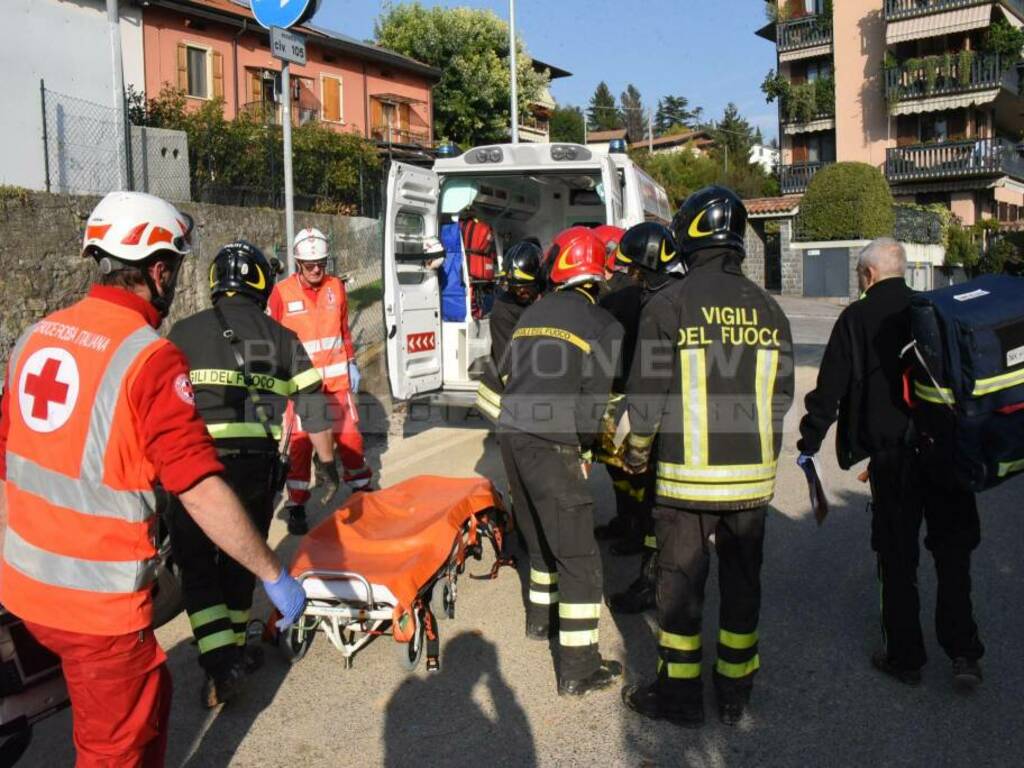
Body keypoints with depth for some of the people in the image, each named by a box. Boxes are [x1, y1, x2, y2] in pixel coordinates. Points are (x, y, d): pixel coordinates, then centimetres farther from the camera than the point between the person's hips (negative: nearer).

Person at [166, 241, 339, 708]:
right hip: (259, 467, 2)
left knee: (197, 564, 10)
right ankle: (235, 648, 31)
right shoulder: (282, 338, 7)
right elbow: (313, 408, 5)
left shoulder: (185, 332, 2)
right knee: (241, 561, 19)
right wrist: (327, 462, 15)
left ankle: (222, 661, 0)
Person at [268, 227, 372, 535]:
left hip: (336, 379, 3)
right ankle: (296, 507, 12)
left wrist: (352, 363, 13)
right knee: (301, 443, 1)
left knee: (350, 435, 9)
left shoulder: (336, 287, 4)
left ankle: (362, 489, 30)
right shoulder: (282, 293, -9)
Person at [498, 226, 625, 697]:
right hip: (552, 447, -7)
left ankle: (541, 616, 41)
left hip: (511, 436, 7)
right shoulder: (604, 325, -3)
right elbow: (594, 398, -7)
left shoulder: (532, 314, 14)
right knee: (577, 555, 0)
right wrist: (584, 445, 9)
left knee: (541, 536, 25)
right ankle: (578, 667, 4)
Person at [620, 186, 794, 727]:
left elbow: (646, 393, -9)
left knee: (680, 582, 8)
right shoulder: (767, 308, 4)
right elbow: (782, 393, 9)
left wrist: (636, 451, 7)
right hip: (752, 476, 4)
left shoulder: (668, 305, -9)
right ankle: (735, 693, 28)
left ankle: (679, 695, 20)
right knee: (742, 581, 15)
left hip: (687, 474, -4)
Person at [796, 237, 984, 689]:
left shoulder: (857, 318, -4)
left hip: (892, 455, -3)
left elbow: (829, 388, -7)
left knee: (897, 558, 9)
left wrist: (809, 444, 1)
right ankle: (963, 653, 13)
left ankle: (904, 656, 18)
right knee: (953, 551, 15)